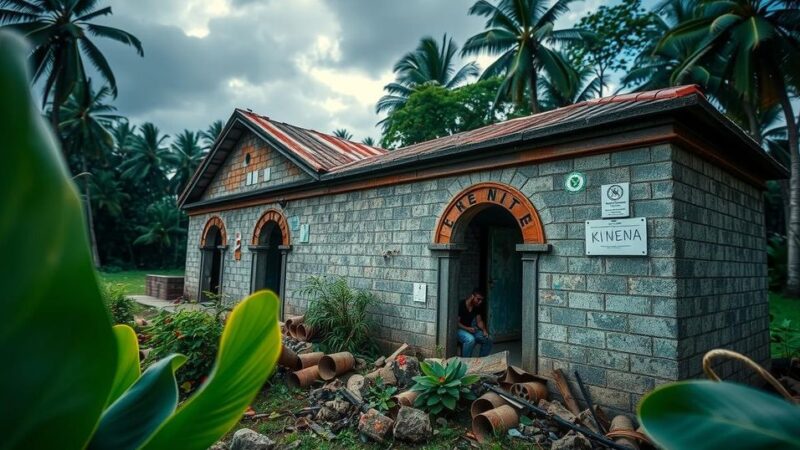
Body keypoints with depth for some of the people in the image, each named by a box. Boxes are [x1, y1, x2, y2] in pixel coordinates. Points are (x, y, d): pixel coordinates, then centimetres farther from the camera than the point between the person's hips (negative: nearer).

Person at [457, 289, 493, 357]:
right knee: (470, 339, -36)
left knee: (488, 340, -5)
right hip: (460, 329, -8)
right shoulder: (461, 305, -20)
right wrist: (467, 328, -30)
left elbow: (479, 321, 7)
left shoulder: (477, 307, 3)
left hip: (470, 329, 8)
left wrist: (484, 330, -12)